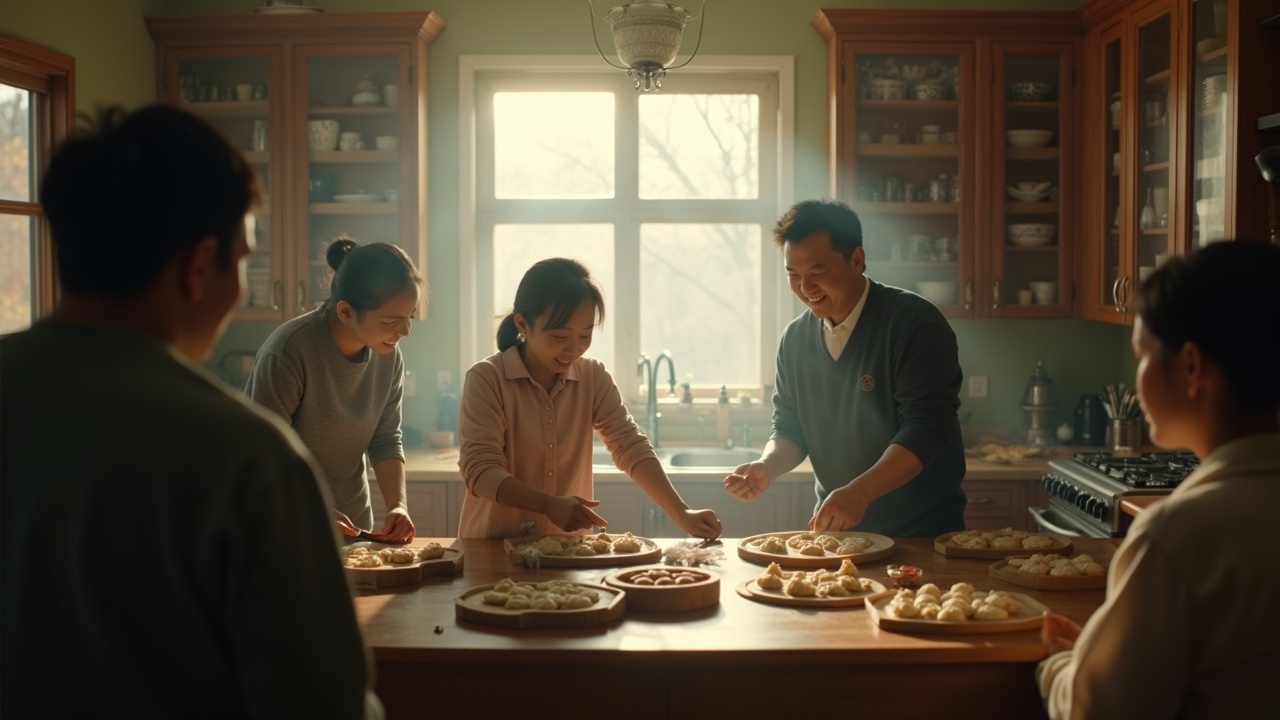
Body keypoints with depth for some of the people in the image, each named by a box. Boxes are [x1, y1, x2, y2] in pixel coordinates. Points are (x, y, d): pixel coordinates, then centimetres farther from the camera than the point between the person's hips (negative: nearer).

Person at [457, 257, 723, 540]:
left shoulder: (594, 378, 2)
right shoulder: (485, 379, -10)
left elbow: (630, 447, -4)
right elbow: (480, 471, -16)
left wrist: (682, 514, -19)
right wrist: (550, 505, -31)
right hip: (492, 547, -2)